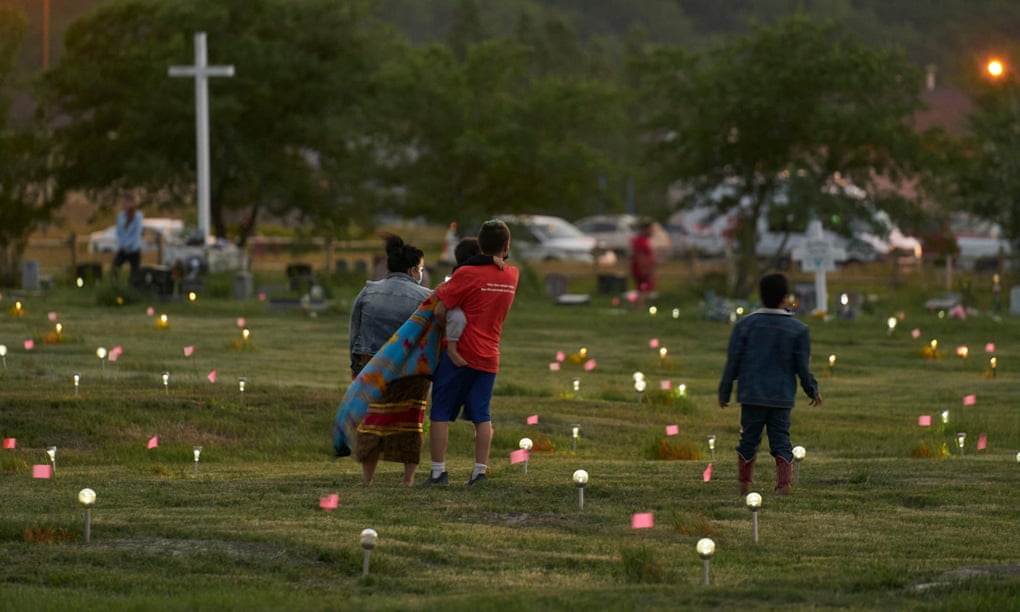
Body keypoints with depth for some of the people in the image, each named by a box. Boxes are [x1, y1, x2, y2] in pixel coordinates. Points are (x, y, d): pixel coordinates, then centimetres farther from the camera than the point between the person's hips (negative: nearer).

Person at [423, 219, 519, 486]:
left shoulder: (467, 274, -12)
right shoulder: (512, 276, 5)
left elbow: (440, 311, -14)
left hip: (460, 353, -4)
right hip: (489, 356, 4)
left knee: (441, 413, 2)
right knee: (482, 416, 8)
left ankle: (438, 471, -1)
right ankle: (480, 471, 2)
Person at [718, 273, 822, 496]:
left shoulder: (744, 325, -1)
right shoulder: (798, 329, -3)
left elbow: (733, 362, 1)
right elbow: (802, 367, 1)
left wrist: (724, 393, 9)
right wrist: (813, 391, 17)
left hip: (751, 395, 1)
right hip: (782, 396, -1)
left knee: (749, 439, 11)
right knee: (781, 441, 3)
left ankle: (745, 483, 19)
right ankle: (784, 483, -10)